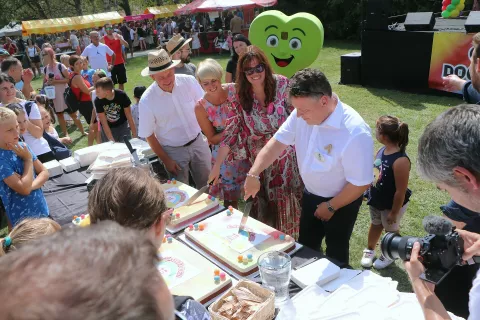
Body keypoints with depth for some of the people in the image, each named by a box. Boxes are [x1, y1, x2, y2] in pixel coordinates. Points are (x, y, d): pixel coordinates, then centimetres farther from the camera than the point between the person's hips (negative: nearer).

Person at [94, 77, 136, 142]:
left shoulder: (121, 95, -24)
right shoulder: (98, 101, -22)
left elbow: (129, 117, -16)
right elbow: (104, 123, -19)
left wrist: (134, 136, -15)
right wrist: (112, 141, -24)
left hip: (122, 125, 0)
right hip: (108, 128, 0)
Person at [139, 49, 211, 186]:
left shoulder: (189, 81, -12)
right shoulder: (147, 100, -17)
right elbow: (148, 135, -7)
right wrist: (165, 160, -6)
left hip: (198, 142, 2)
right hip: (173, 151, -2)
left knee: (209, 187, 14)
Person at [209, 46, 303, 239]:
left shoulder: (281, 84, -11)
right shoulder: (240, 95, -7)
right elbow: (231, 131, -8)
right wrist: (217, 166, -13)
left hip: (285, 156, -1)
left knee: (287, 200, 10)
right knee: (264, 203, 11)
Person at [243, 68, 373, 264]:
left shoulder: (355, 133, -36)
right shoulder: (302, 114, -18)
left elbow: (361, 183, -27)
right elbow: (277, 142, -11)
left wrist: (331, 207, -15)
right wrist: (253, 174, -23)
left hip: (342, 201, -6)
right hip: (311, 194, 6)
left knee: (335, 252, 17)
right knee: (306, 247, 24)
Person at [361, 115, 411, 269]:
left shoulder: (400, 160, -36)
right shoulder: (382, 150, -11)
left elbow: (401, 191, -28)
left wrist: (394, 213, -19)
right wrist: (369, 192, 13)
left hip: (392, 204, -6)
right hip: (376, 199, 7)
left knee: (391, 230, 21)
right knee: (375, 224, 27)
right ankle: (370, 250, 50)